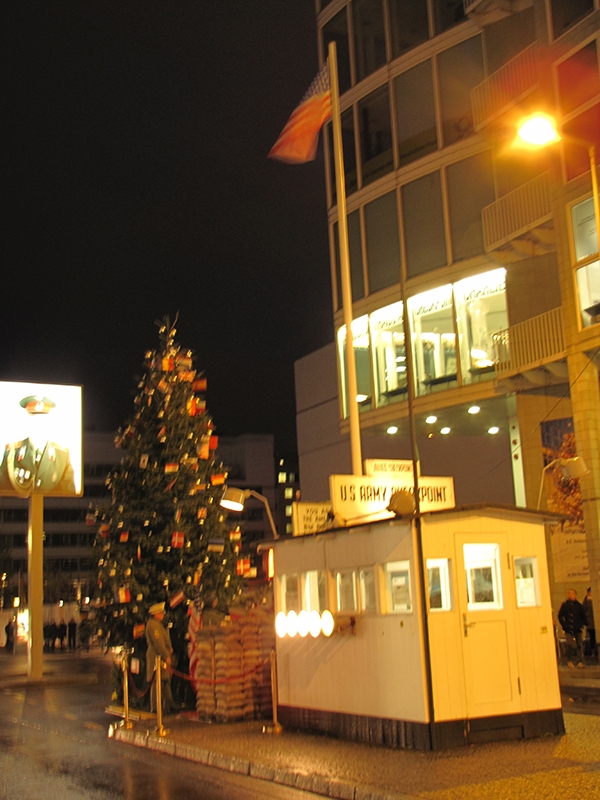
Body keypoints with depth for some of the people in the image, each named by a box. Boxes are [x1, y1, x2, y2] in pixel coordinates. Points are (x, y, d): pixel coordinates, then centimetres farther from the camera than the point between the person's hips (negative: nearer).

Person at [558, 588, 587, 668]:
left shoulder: (579, 605, 7)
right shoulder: (565, 605, 2)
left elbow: (583, 617, 14)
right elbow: (560, 616, 4)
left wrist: (581, 624, -1)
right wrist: (565, 625, -5)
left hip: (577, 629, 2)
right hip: (569, 629, -2)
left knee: (579, 645, 0)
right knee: (570, 645, -12)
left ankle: (580, 662, 5)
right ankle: (569, 660, 4)